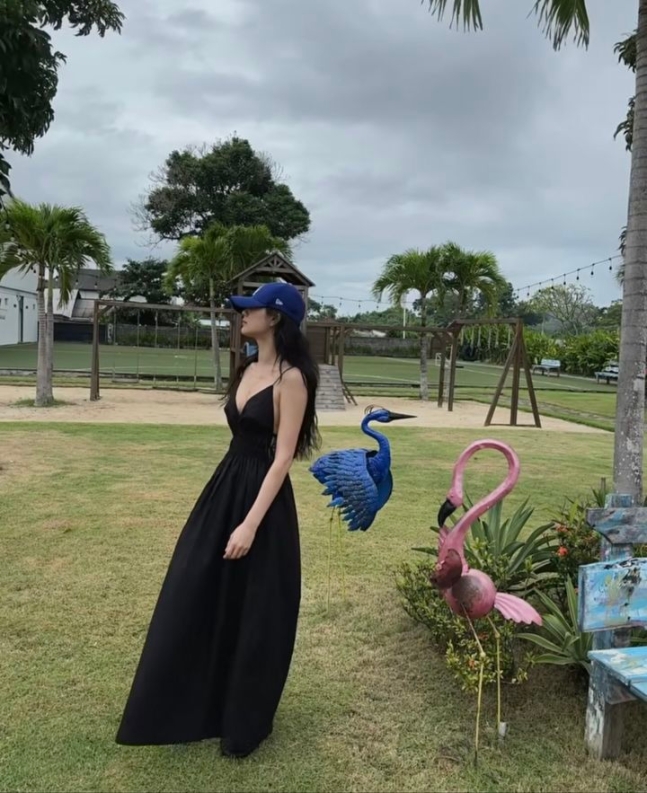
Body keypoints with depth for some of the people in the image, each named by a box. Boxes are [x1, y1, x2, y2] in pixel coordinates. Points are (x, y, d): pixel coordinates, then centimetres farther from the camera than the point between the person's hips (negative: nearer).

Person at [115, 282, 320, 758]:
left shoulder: (291, 378, -15)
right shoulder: (248, 370, 9)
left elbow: (282, 458, -19)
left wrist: (251, 524, -23)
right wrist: (227, 502, 19)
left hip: (261, 496, -8)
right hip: (224, 488, 9)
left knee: (253, 613, 6)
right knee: (197, 601, 15)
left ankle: (245, 725, 28)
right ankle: (199, 708, 35)